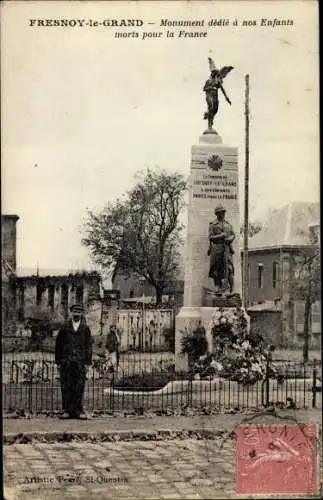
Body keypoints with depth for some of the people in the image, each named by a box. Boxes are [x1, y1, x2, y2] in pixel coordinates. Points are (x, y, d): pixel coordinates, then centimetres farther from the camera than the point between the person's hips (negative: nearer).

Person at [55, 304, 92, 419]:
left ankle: (78, 410, 3)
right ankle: (67, 410, 5)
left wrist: (87, 362, -1)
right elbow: (58, 345, 10)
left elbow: (89, 346, 7)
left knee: (79, 387, -2)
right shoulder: (64, 328, 10)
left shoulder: (85, 329, 10)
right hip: (66, 362, 0)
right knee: (66, 387, 0)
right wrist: (58, 362, 3)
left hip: (80, 362, 0)